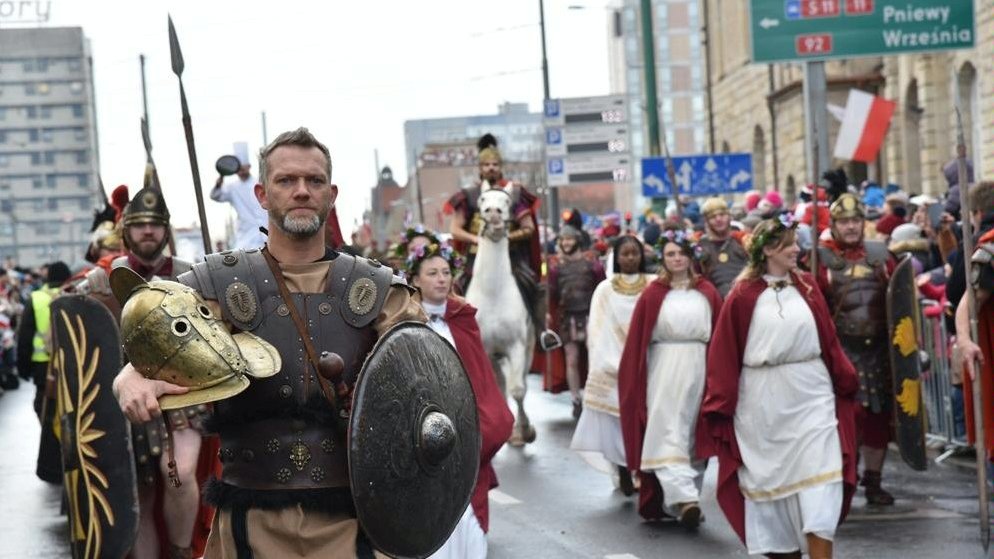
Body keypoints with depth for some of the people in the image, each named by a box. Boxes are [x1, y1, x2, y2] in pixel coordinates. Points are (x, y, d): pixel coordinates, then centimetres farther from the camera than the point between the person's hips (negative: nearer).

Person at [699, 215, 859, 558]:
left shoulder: (807, 287, 6)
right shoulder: (743, 296, -4)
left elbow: (828, 340, 10)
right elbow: (725, 353, -2)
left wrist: (844, 381, 10)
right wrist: (721, 405, -2)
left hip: (810, 395, 2)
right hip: (763, 402, -2)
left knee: (818, 477, -6)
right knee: (774, 476, 9)